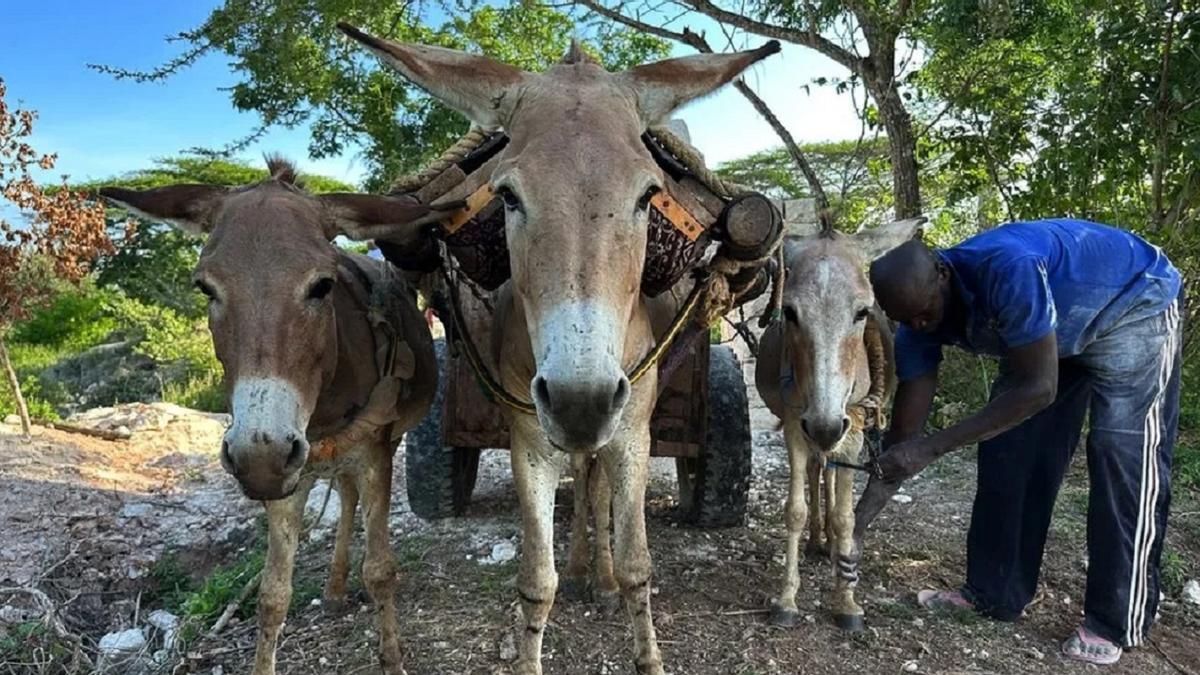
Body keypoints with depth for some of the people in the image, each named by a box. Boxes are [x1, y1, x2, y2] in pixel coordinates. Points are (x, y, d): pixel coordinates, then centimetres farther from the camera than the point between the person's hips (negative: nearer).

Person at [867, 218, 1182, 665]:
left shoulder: (1007, 268, -41)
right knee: (1006, 447, -1)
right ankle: (994, 594, 10)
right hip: (1051, 331, 6)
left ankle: (1116, 623, -1)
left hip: (1135, 307, -6)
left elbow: (1039, 388, -39)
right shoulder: (918, 319, -19)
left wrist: (932, 448, -41)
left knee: (1122, 452, -12)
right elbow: (904, 427, -17)